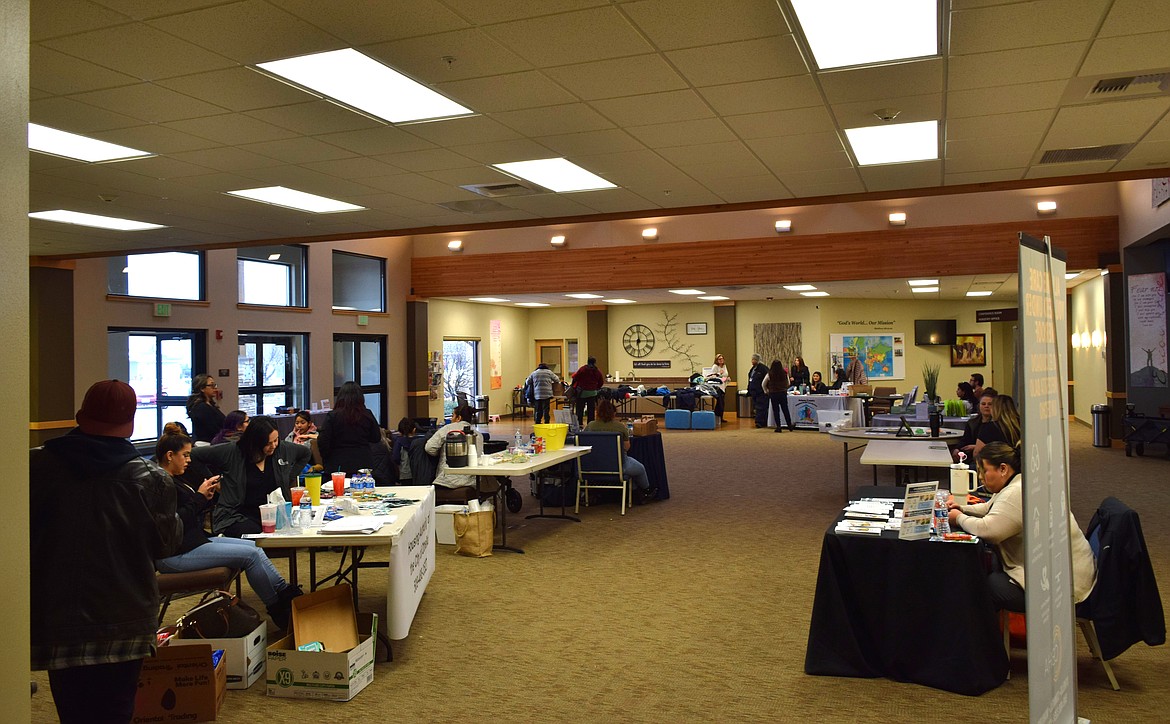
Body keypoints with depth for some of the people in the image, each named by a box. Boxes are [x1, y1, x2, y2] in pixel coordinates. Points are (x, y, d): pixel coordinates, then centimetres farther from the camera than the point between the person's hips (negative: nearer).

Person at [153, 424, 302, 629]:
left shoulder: (176, 479, 15)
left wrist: (207, 496, 2)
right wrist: (199, 497, -16)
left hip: (196, 539, 11)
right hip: (175, 555, -11)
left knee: (254, 547, 3)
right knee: (251, 554, -15)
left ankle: (284, 593, 3)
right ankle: (280, 612, -5)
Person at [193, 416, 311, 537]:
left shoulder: (283, 449, 4)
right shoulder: (230, 452, -6)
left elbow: (305, 453, 24)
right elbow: (193, 455, 0)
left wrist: (288, 480, 15)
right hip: (237, 516, -3)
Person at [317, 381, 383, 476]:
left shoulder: (332, 416, -7)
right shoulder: (367, 415, -2)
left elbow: (322, 442, -8)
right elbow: (376, 438, 8)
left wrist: (326, 461, 8)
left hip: (339, 465, -2)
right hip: (364, 464, 2)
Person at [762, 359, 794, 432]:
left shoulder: (769, 374, -8)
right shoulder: (784, 374, -4)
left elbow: (764, 384, -1)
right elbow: (788, 384, 8)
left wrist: (766, 391, 16)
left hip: (773, 393, -2)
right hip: (783, 393, 2)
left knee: (776, 410, 5)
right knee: (785, 410, 11)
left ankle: (779, 427, 4)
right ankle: (790, 425, 17)